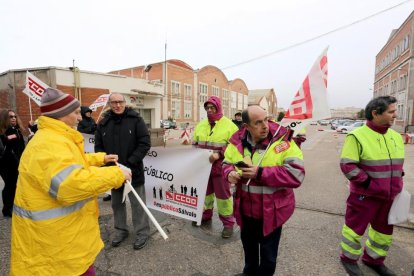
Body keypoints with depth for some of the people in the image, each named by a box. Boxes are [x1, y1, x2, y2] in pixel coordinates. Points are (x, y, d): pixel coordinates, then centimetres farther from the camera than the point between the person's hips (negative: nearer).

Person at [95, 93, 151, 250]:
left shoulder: (135, 119, -7)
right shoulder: (103, 123, 5)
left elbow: (145, 143, -12)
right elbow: (99, 148, 6)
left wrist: (130, 163, -17)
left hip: (134, 171, -4)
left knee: (137, 203, 6)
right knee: (117, 203, 18)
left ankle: (142, 232, 23)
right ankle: (120, 230, 37)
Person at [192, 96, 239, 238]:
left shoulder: (229, 125, -7)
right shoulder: (201, 125, 10)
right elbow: (194, 143, 17)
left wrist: (219, 154, -22)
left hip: (220, 167, -5)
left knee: (223, 194, 6)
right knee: (204, 192, 19)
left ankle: (228, 223, 21)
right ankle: (205, 215, 39)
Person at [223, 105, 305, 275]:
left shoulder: (282, 140, -19)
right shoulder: (237, 142, -8)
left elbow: (296, 174, -24)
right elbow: (227, 163, 7)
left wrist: (261, 173, -29)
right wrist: (229, 173, -16)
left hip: (271, 210, -4)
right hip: (245, 209, 4)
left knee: (268, 255, 18)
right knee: (248, 247, 29)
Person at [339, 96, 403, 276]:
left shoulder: (396, 137, 6)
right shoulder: (357, 136, -19)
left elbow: (397, 164, 19)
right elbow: (347, 165, -22)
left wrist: (397, 185, 11)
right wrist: (368, 184, -22)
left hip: (389, 196, 8)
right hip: (364, 196, -7)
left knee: (384, 231, 21)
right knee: (355, 228, 9)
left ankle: (373, 259, 44)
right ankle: (349, 259, 32)